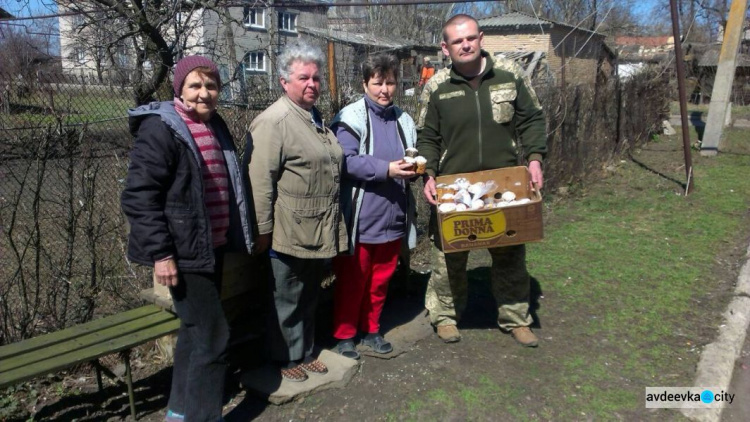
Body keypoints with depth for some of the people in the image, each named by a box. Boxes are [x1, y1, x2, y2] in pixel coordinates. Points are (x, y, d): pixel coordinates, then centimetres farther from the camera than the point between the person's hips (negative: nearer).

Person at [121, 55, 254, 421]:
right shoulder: (160, 129, -14)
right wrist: (161, 253, -22)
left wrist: (233, 237, 17)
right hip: (185, 251, -9)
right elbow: (139, 196, -19)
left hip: (213, 245, 9)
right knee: (212, 334, -5)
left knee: (196, 329, 19)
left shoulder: (215, 126, 12)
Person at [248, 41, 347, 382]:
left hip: (320, 232, 8)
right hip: (290, 234, -8)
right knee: (287, 299, 8)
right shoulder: (274, 121, -15)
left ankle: (305, 352, 35)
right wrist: (263, 229, -19)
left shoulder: (316, 118, 14)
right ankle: (286, 358, 26)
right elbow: (261, 179, -19)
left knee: (309, 297, 20)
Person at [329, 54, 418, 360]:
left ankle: (371, 330, 34)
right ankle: (344, 334, 25)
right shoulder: (351, 118, -9)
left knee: (381, 279, 16)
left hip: (392, 216, 6)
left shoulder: (403, 120, 9)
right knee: (352, 280, 7)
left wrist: (413, 167, -6)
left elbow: (412, 159, 17)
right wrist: (387, 169, -26)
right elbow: (347, 162, -19)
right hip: (360, 217, -5)